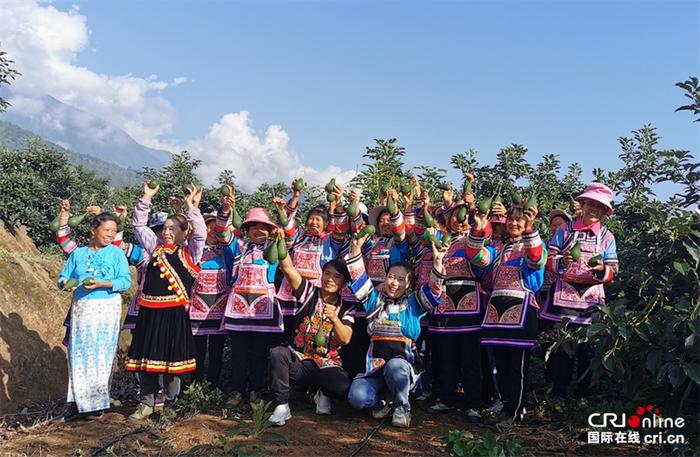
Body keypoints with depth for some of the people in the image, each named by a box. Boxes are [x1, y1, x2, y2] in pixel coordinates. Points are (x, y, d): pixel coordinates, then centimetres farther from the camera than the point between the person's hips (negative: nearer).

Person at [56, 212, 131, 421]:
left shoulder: (116, 253, 1)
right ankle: (76, 402, 9)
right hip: (81, 308, 3)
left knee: (102, 354, 0)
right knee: (78, 353, 2)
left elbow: (125, 281, -7)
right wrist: (65, 283, -12)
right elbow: (63, 277, 11)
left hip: (107, 309, -2)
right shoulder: (78, 253, 10)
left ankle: (98, 400, 10)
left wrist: (102, 284, -20)